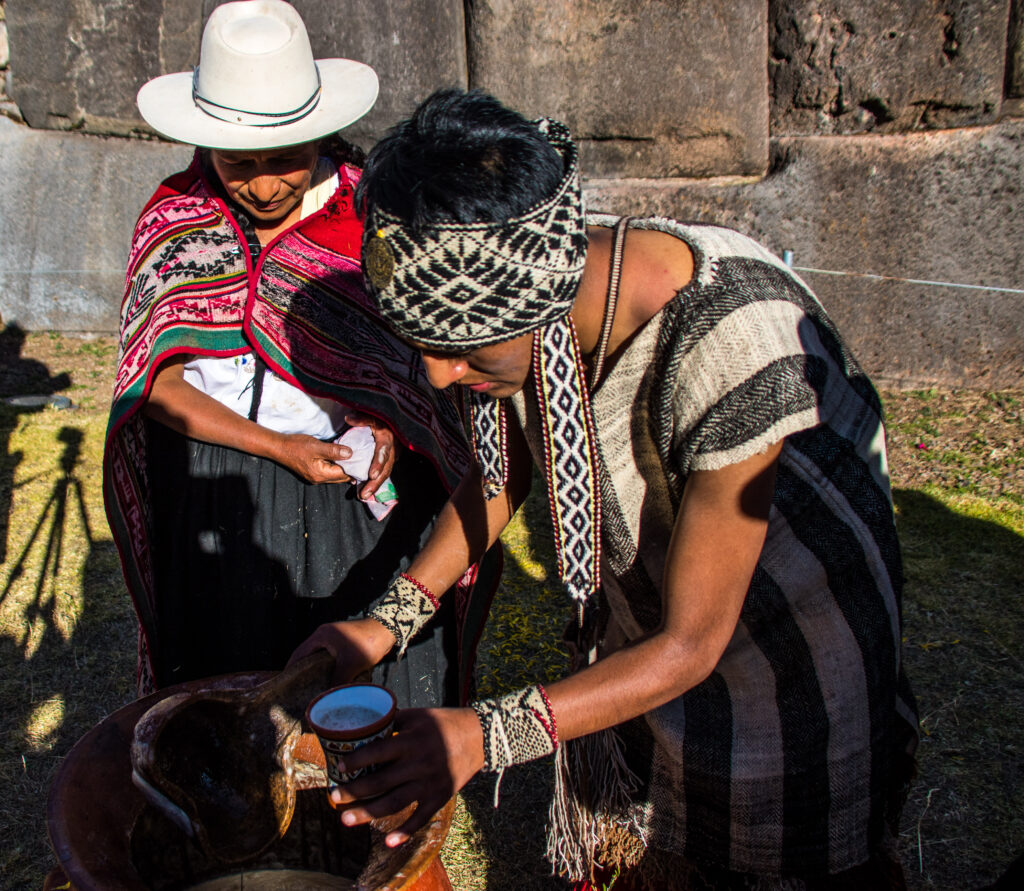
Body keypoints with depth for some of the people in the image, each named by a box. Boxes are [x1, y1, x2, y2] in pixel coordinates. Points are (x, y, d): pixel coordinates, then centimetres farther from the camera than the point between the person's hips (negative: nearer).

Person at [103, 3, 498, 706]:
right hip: (214, 499, 2)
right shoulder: (172, 218, -2)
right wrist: (278, 447, -17)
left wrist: (388, 422, -17)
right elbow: (155, 381, -5)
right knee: (231, 688, 15)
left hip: (362, 489, -1)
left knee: (379, 673, 8)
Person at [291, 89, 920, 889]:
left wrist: (486, 735, -37)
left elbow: (688, 647, -30)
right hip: (633, 643, 5)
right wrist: (390, 619, -11)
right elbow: (502, 471, -1)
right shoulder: (525, 284, -20)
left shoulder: (732, 349, -39)